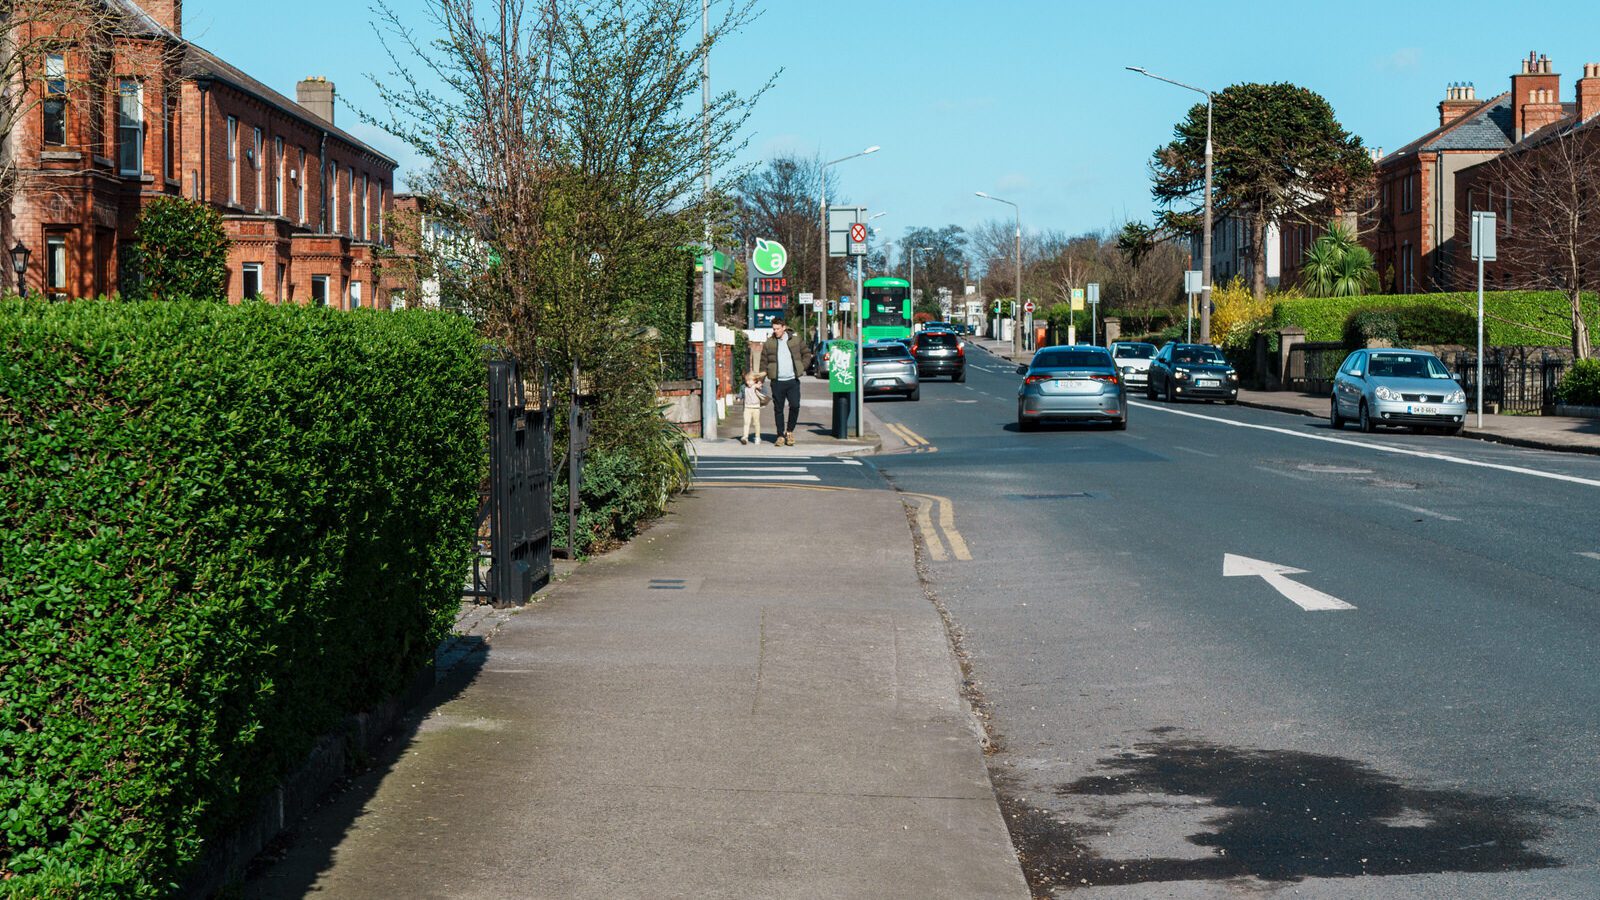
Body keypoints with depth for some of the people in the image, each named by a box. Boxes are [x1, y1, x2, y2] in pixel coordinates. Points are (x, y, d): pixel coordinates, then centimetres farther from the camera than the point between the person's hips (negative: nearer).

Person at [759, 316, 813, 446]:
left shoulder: (796, 340, 4)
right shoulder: (769, 343, 4)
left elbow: (807, 353, 16)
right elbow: (764, 361, 7)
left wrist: (802, 367, 4)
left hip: (793, 381, 0)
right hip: (777, 382, 0)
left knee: (795, 406, -8)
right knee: (778, 409, 3)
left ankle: (789, 431, 12)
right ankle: (781, 435, 12)